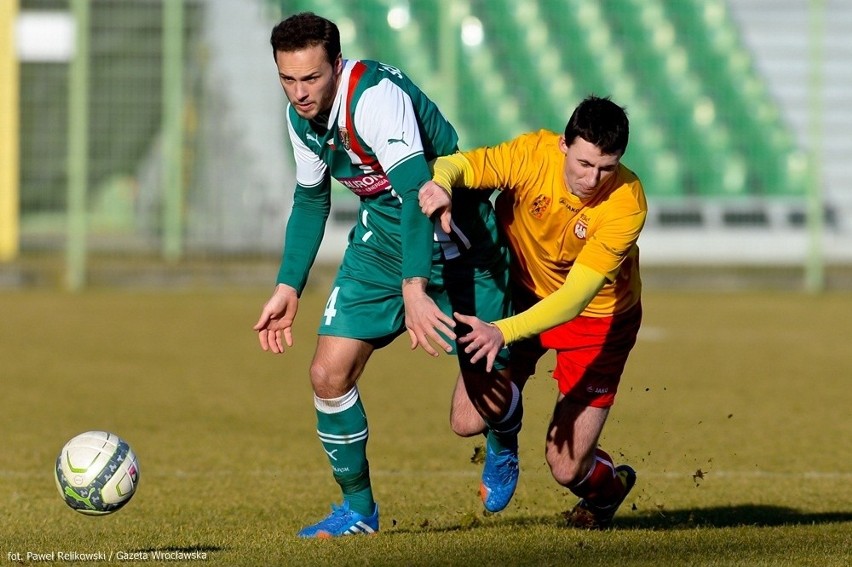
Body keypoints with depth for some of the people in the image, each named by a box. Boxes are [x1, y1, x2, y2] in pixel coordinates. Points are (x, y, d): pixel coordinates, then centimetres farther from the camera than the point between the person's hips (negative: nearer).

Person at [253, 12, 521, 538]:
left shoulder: (375, 96, -30)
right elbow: (310, 200, 15)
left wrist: (415, 288, -50)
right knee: (329, 375, -7)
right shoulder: (301, 117, -3)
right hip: (380, 239, 7)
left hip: (455, 240, -7)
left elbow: (417, 191, -40)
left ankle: (504, 449, 31)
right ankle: (359, 509, 11)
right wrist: (288, 288, 10)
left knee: (487, 397, -7)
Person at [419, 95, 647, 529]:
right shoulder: (534, 155, -26)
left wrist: (503, 332, -50)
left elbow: (575, 297, -37)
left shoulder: (626, 204, -33)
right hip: (523, 292, 3)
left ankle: (607, 486, 32)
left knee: (565, 468, -5)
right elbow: (461, 165, -24)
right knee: (469, 420, -9)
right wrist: (442, 183, -50)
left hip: (598, 318, -3)